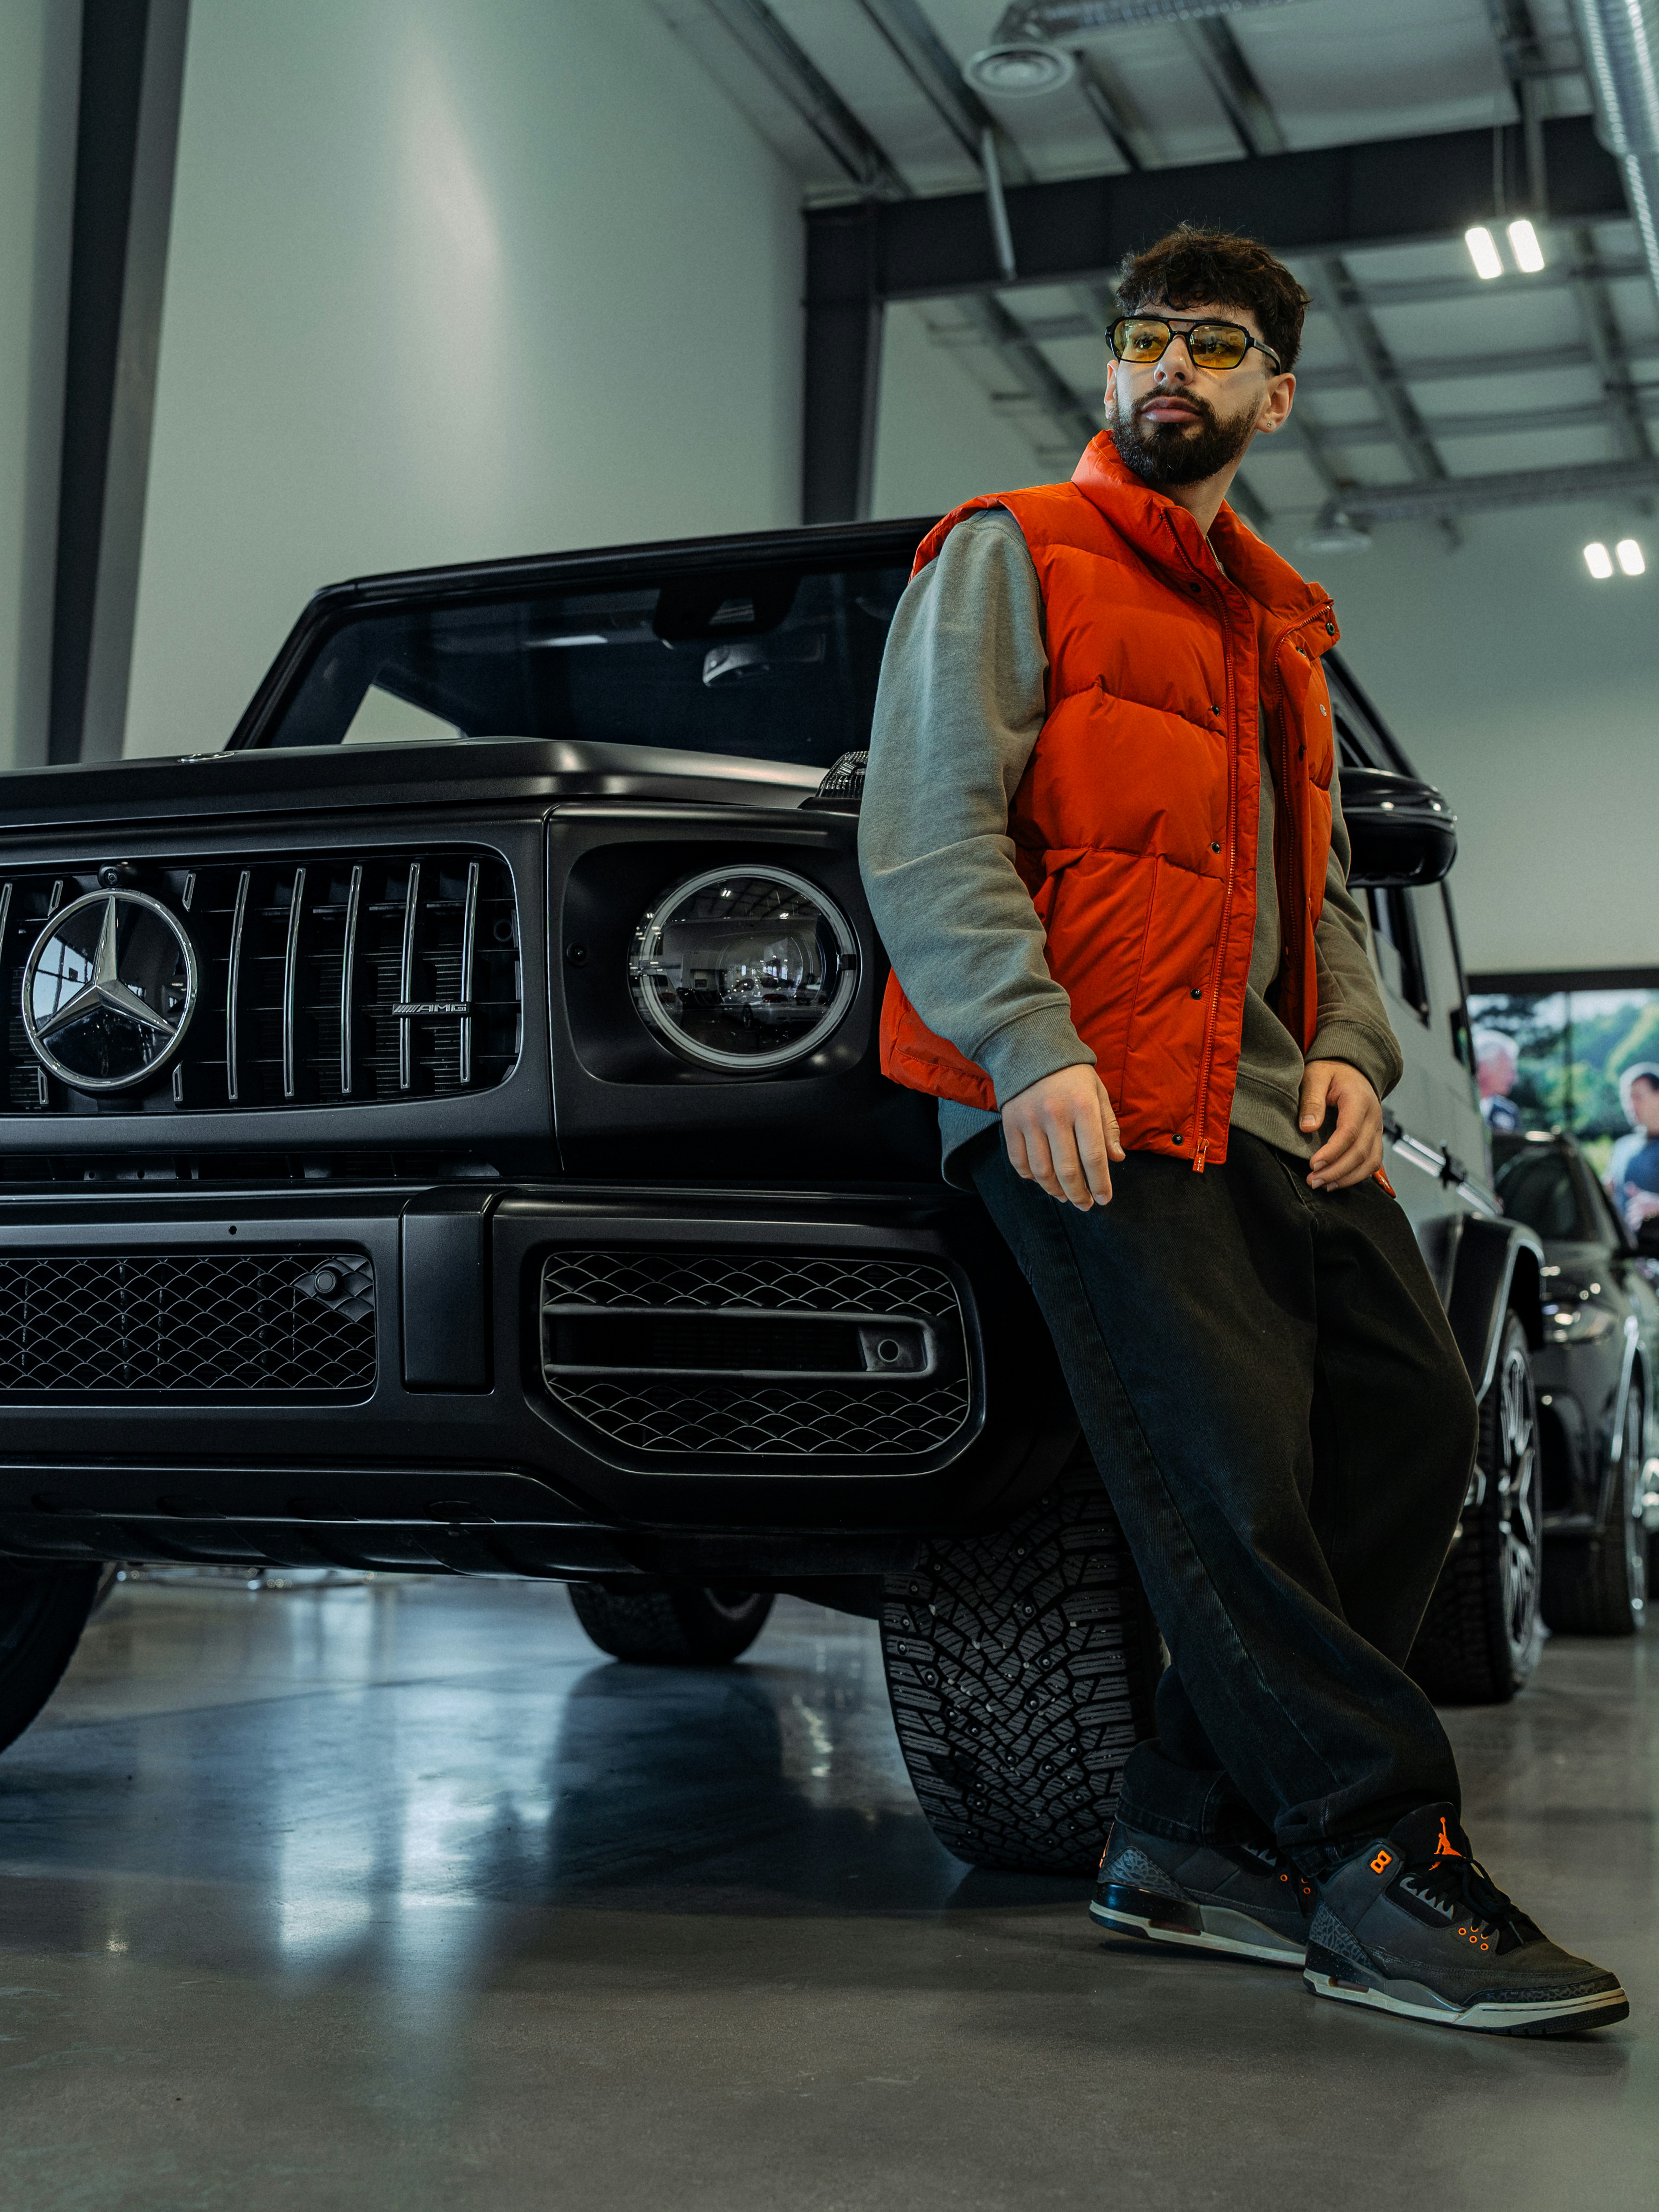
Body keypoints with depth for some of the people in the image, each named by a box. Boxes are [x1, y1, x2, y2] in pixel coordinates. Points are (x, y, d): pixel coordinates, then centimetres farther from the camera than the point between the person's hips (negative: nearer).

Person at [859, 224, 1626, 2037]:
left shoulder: (1280, 627, 28)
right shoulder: (1013, 557, 6)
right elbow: (926, 831, -6)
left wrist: (1349, 1052, 8)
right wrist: (1032, 1049, -18)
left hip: (1259, 1103, 8)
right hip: (1075, 1102, -7)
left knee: (1414, 1423, -2)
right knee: (1236, 1463, -15)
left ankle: (1199, 1837, 4)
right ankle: (1377, 1868, -9)